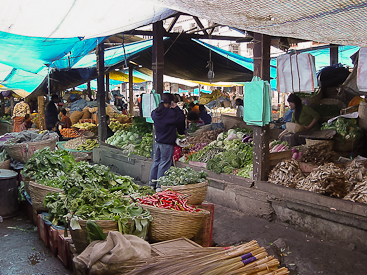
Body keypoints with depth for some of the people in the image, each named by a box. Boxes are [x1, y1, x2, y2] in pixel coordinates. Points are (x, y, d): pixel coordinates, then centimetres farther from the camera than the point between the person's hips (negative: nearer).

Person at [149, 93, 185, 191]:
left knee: (156, 161, 17)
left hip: (158, 141, 7)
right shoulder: (171, 113, -17)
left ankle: (152, 183, 24)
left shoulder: (155, 112, 3)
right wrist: (176, 108, 1)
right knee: (164, 163, 0)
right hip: (167, 143, -7)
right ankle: (160, 185, 4)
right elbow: (181, 118, -8)